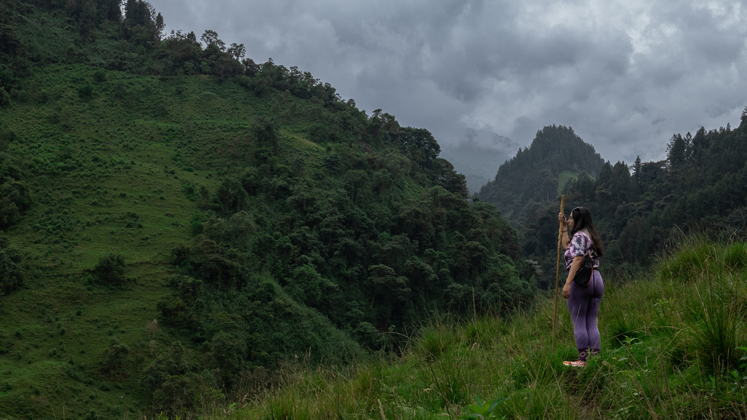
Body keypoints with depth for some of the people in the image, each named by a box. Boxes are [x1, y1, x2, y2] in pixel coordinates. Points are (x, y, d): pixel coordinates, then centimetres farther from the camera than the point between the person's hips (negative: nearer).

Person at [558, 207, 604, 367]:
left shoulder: (579, 236, -8)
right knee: (592, 322, 10)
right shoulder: (590, 235, 21)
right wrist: (564, 225, 33)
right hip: (596, 280, 9)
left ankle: (582, 360, -1)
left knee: (579, 322, -3)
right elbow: (566, 246, 31)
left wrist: (567, 283, -25)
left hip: (580, 280, -9)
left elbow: (578, 259, -20)